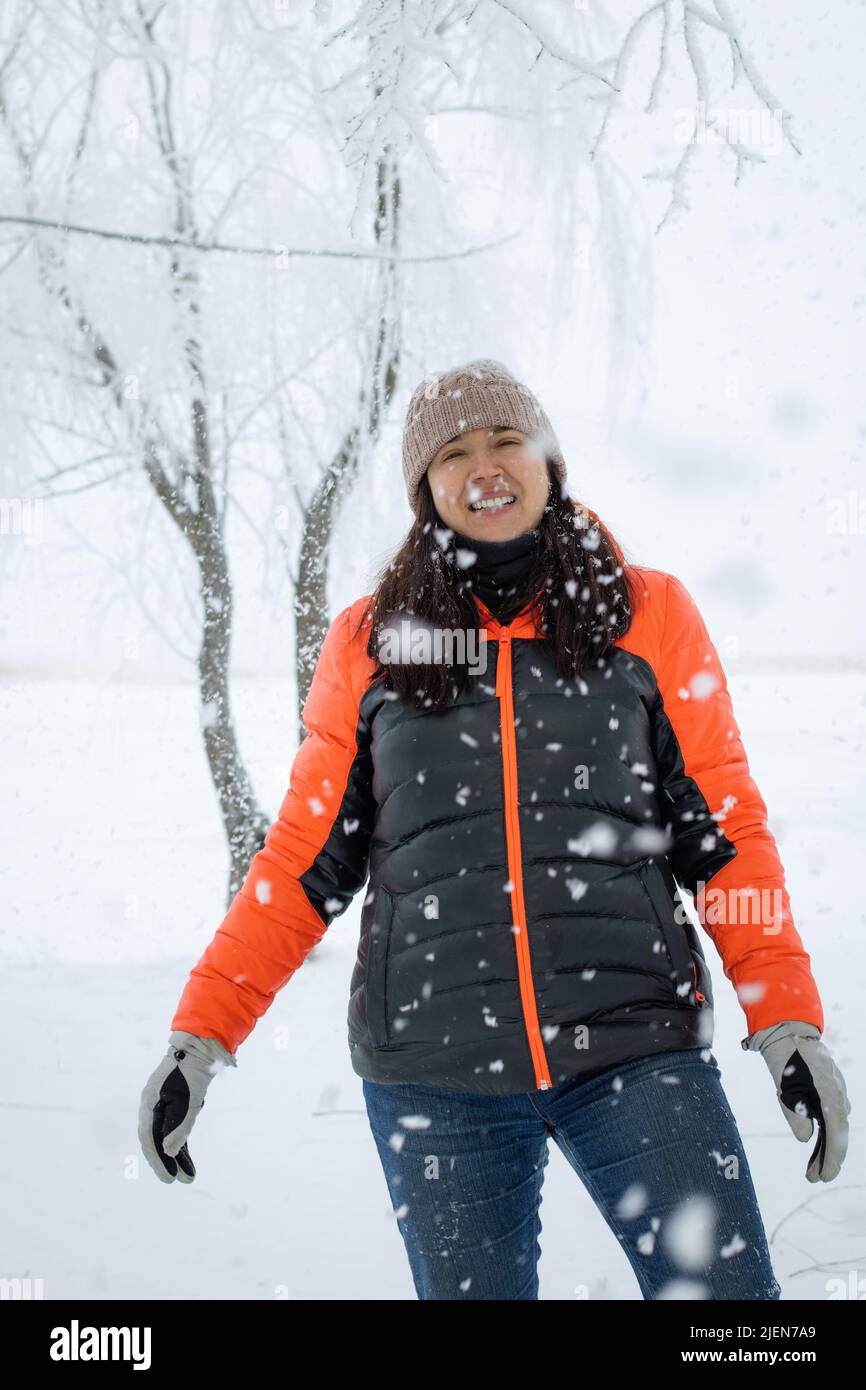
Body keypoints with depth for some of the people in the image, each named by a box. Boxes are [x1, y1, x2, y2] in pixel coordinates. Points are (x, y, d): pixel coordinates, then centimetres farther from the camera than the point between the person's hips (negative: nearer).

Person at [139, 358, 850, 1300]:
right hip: (432, 1069, 1)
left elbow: (727, 828, 6)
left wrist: (787, 1023, -3)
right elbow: (305, 857, 10)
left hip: (635, 1047, 0)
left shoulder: (649, 614, 6)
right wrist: (200, 1036, 3)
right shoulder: (370, 641, 7)